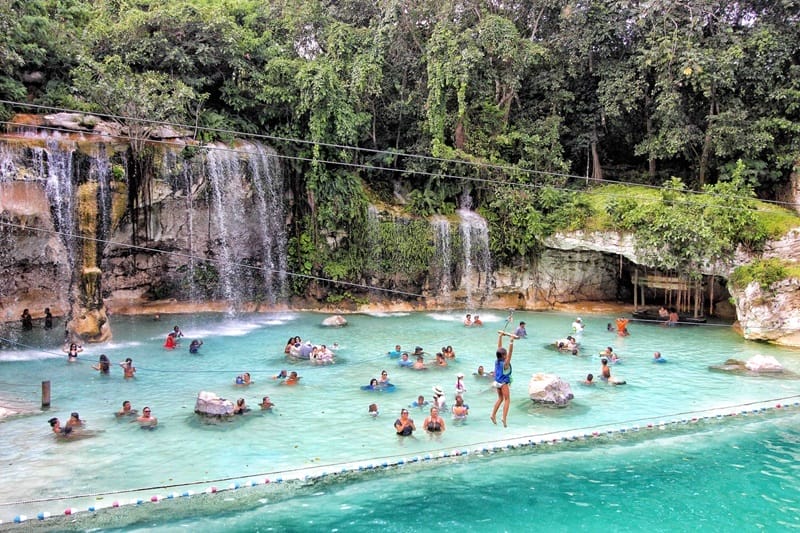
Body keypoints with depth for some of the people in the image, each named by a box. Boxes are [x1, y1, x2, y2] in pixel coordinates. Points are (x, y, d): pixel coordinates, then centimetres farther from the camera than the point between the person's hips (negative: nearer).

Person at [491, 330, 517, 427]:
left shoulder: (497, 361, -5)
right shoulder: (505, 363, -22)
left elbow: (499, 347, 1)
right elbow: (510, 352, -31)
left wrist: (500, 336, 7)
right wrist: (511, 341, -37)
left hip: (497, 382, 7)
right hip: (504, 383, -7)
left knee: (500, 398, 21)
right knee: (507, 400, 1)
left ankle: (493, 415, 18)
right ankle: (504, 418, -8)